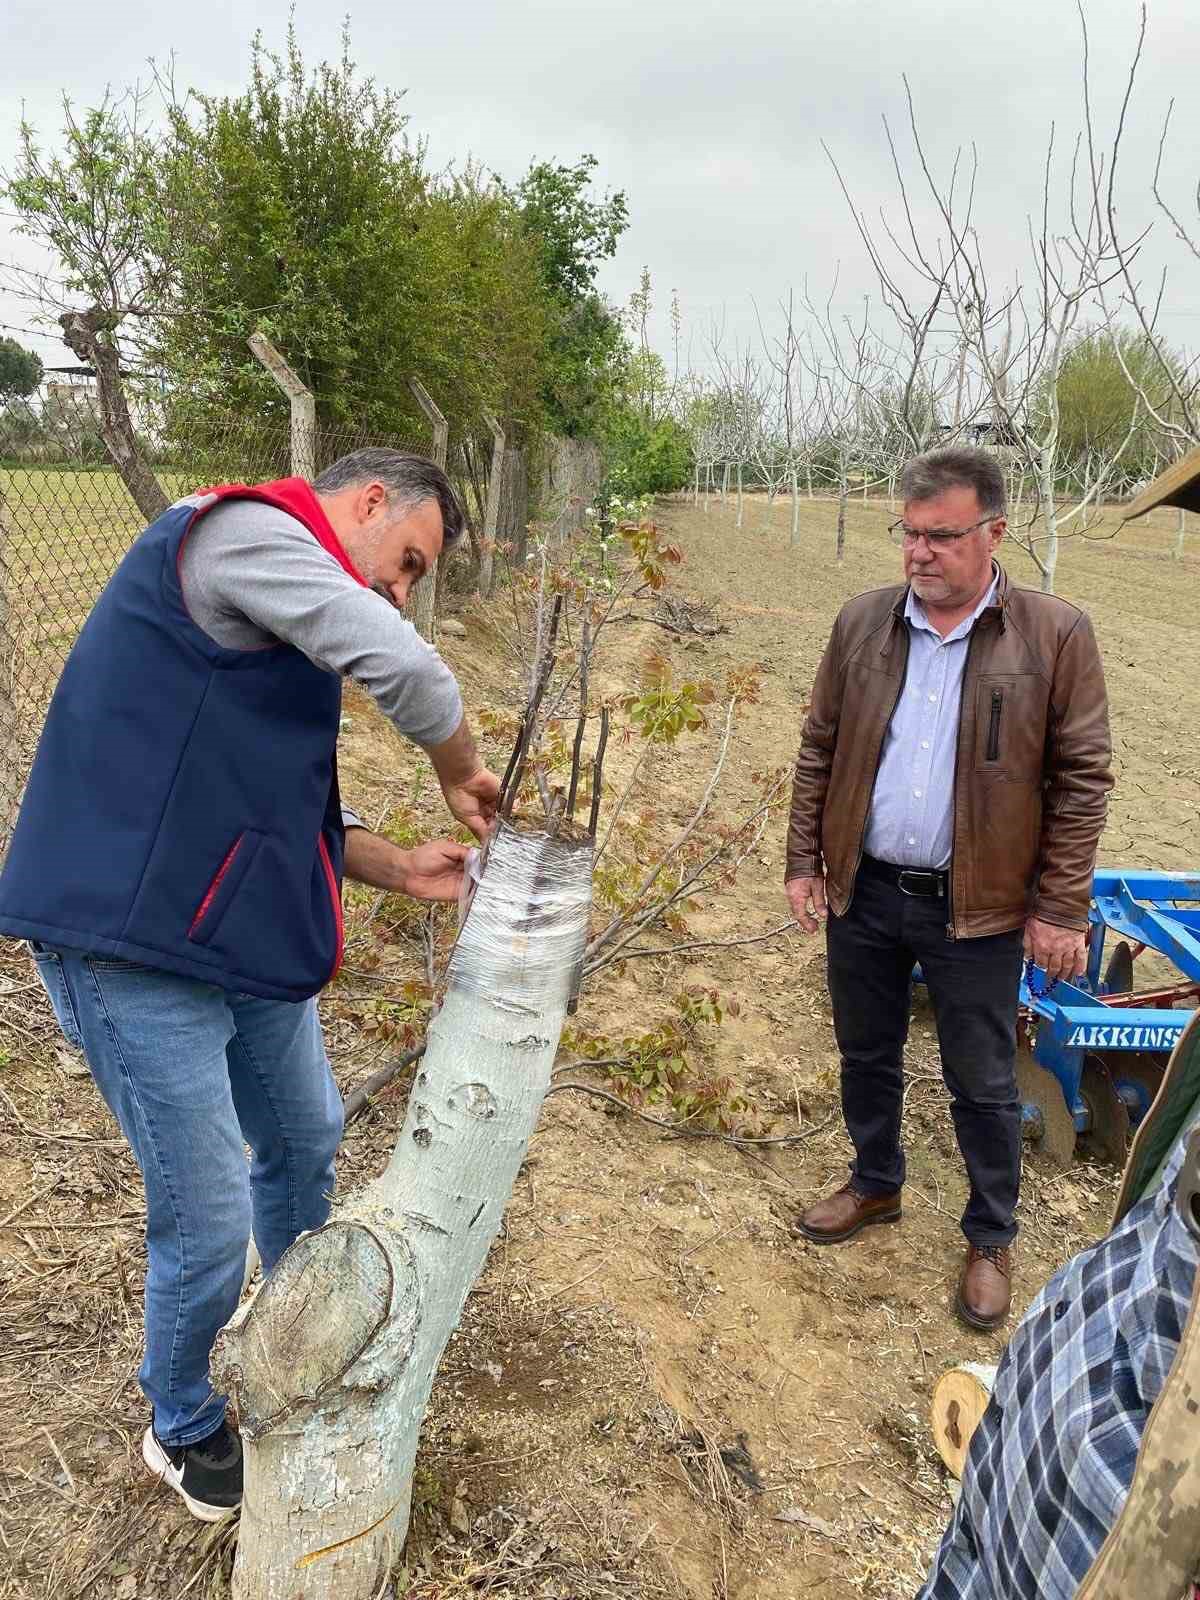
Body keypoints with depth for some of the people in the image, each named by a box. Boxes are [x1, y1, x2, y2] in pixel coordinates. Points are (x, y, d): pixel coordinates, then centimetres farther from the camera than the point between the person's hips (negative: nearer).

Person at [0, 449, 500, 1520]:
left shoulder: (281, 623, 17)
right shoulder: (244, 529, -14)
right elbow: (406, 668, -25)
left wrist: (402, 868, 8)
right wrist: (461, 774, -6)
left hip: (250, 942, 10)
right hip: (137, 952, -10)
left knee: (304, 1144, 24)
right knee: (209, 1219, 1)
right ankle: (185, 1428, 31)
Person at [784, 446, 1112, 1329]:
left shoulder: (1057, 634, -9)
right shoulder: (862, 622, 0)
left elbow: (1083, 780, -8)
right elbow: (819, 751, 6)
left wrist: (1061, 909, -10)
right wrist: (803, 862, 3)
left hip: (976, 908, -3)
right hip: (862, 893, 4)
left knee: (983, 1086, 11)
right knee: (866, 1056, 20)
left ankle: (992, 1239, 33)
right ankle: (876, 1184, 44)